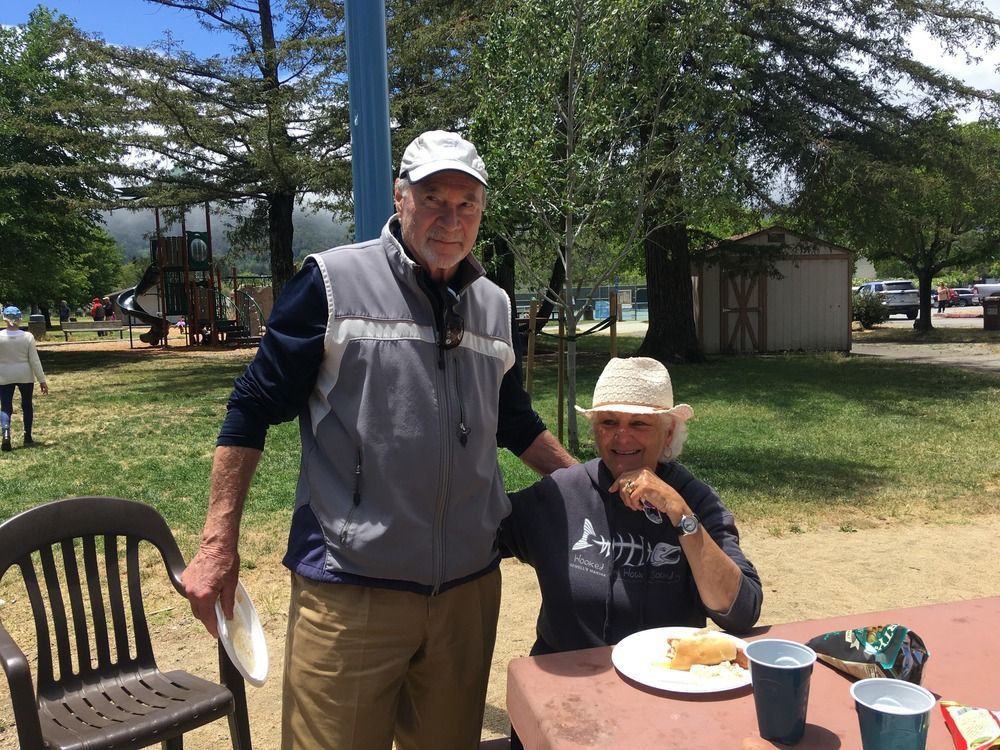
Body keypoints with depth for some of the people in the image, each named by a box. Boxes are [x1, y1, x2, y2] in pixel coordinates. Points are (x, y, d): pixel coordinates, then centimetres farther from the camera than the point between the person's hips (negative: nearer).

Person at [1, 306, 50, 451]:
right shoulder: (28, 337, -10)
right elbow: (35, 361, -8)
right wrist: (42, 380, -1)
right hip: (25, 376, 1)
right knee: (27, 405, 17)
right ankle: (27, 438, 22)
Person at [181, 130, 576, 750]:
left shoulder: (496, 307, 8)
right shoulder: (333, 282, -7)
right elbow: (253, 408, -4)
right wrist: (218, 544, -6)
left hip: (470, 586, 5)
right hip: (350, 590, -4)